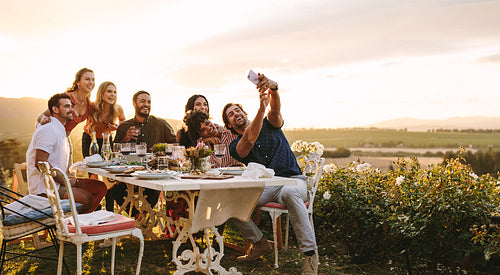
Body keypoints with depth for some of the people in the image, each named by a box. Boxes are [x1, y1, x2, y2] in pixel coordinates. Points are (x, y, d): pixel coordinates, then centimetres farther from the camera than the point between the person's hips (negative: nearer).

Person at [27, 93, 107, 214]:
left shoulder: (60, 130, 19)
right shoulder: (49, 130, -15)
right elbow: (40, 163, -24)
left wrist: (68, 180, 8)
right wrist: (65, 181, -18)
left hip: (58, 181, 10)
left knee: (100, 187, 2)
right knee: (87, 198, -26)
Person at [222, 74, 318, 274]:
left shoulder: (269, 125, 11)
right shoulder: (235, 147, 8)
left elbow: (275, 110, -13)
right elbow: (250, 140, -17)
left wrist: (273, 89, -37)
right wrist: (261, 107, -30)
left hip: (292, 180, -2)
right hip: (264, 188, 2)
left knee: (289, 193, -40)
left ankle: (310, 255, -35)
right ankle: (259, 244, -3)